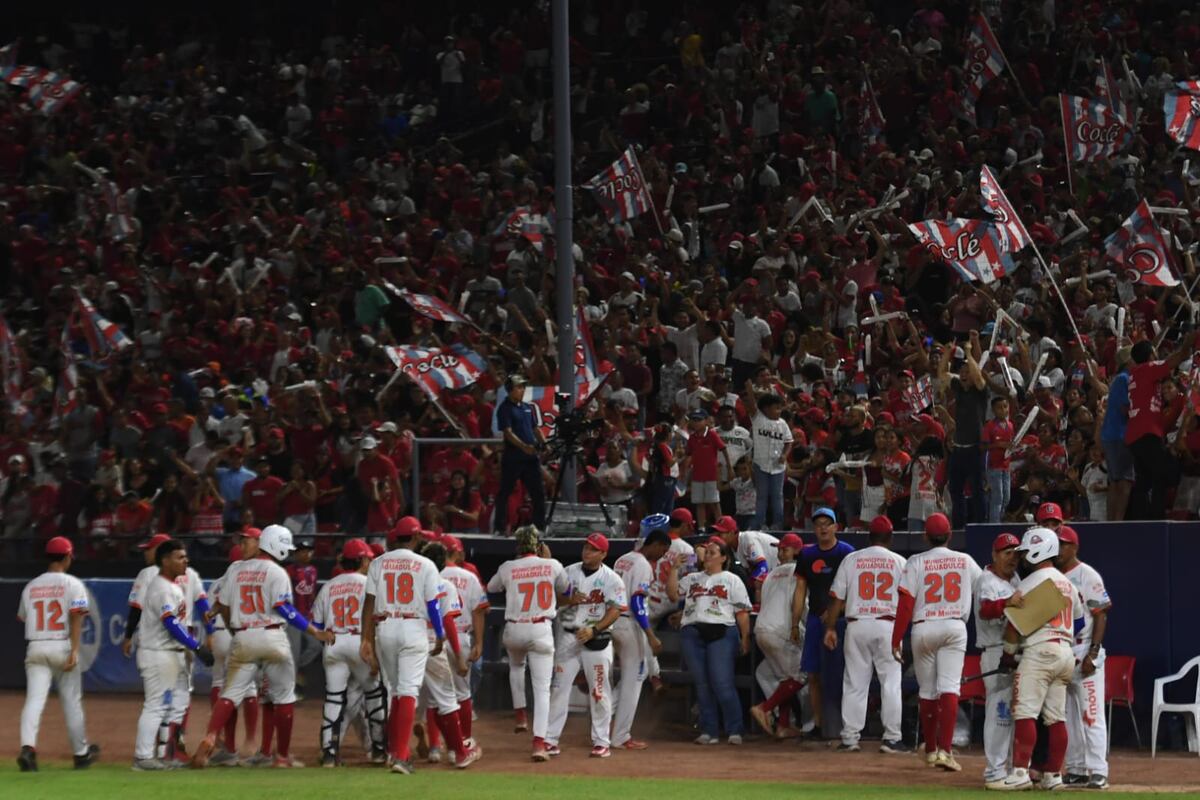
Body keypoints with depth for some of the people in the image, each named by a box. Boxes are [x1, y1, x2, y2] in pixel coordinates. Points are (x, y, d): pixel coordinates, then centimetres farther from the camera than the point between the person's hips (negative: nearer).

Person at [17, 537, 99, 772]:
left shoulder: (31, 586, 9)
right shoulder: (72, 584, -4)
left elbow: (22, 618, 12)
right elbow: (76, 617, -14)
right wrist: (74, 651, -17)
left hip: (35, 647, 2)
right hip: (62, 646, -2)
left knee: (34, 699, -6)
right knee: (72, 702, 10)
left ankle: (28, 747, -26)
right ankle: (81, 753, 20)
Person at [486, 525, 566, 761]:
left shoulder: (508, 568, 0)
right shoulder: (552, 566, 0)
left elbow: (491, 588, 19)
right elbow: (563, 588, 20)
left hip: (514, 629, 1)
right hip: (542, 629, -1)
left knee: (516, 666, 35)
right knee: (542, 688, -2)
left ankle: (520, 715, 29)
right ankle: (539, 742, -12)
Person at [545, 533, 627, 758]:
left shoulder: (611, 579, -4)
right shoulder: (569, 573, 6)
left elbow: (615, 611, -11)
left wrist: (594, 630, -23)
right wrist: (570, 600, -15)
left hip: (597, 638, -3)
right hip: (568, 636, 3)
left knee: (599, 691, -2)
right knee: (559, 687, 0)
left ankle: (601, 742, 6)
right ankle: (550, 739, 4)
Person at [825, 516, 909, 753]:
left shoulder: (851, 560, 5)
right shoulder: (899, 562, 4)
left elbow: (837, 598, 5)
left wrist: (830, 628, 10)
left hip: (856, 625, 1)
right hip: (888, 625, -1)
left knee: (854, 683, 5)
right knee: (891, 682, 3)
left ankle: (850, 738, 3)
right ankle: (891, 738, -1)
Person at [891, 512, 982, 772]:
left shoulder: (916, 562, 0)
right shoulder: (965, 561, 5)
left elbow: (906, 603, -4)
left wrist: (896, 640, -2)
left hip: (923, 628, 0)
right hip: (955, 627, 0)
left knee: (927, 691, 11)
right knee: (949, 688, -7)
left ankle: (930, 750, 20)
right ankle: (945, 750, -20)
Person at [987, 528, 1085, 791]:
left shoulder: (1030, 583, -6)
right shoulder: (1068, 584, 19)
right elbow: (1079, 619, 20)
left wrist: (1008, 654, 3)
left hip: (1039, 651, -8)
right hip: (1065, 652, 8)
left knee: (1025, 713, -11)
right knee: (1056, 717, 9)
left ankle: (1020, 772, -19)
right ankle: (1053, 775, 8)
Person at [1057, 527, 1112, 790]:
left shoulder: (1087, 575, -7)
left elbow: (1101, 615, -10)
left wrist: (1093, 653, -17)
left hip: (1084, 654, -7)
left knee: (1091, 714, -9)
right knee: (1067, 716, 9)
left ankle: (1098, 772, -10)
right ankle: (1076, 770, 15)